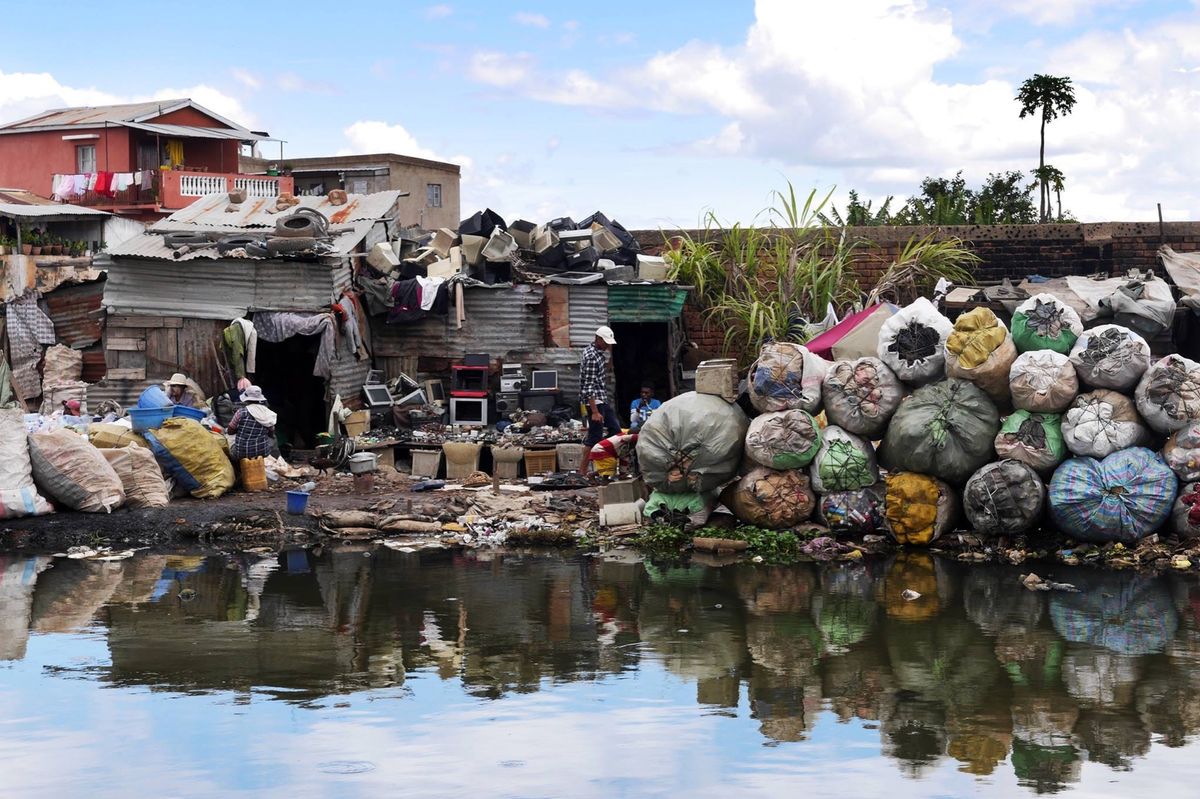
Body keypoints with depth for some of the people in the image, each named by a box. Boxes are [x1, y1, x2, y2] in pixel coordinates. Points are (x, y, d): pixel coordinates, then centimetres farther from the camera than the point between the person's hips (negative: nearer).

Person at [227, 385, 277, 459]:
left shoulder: (241, 412, -14)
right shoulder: (269, 414, -5)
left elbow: (230, 430, -3)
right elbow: (271, 434, 10)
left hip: (241, 453, -1)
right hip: (263, 452, 1)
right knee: (272, 439, 32)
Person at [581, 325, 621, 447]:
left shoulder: (599, 351, 6)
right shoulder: (591, 357, -22)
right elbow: (588, 387, -25)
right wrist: (594, 412, -25)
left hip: (603, 400, 10)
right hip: (594, 402, -10)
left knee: (615, 429, 15)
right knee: (595, 438, -6)